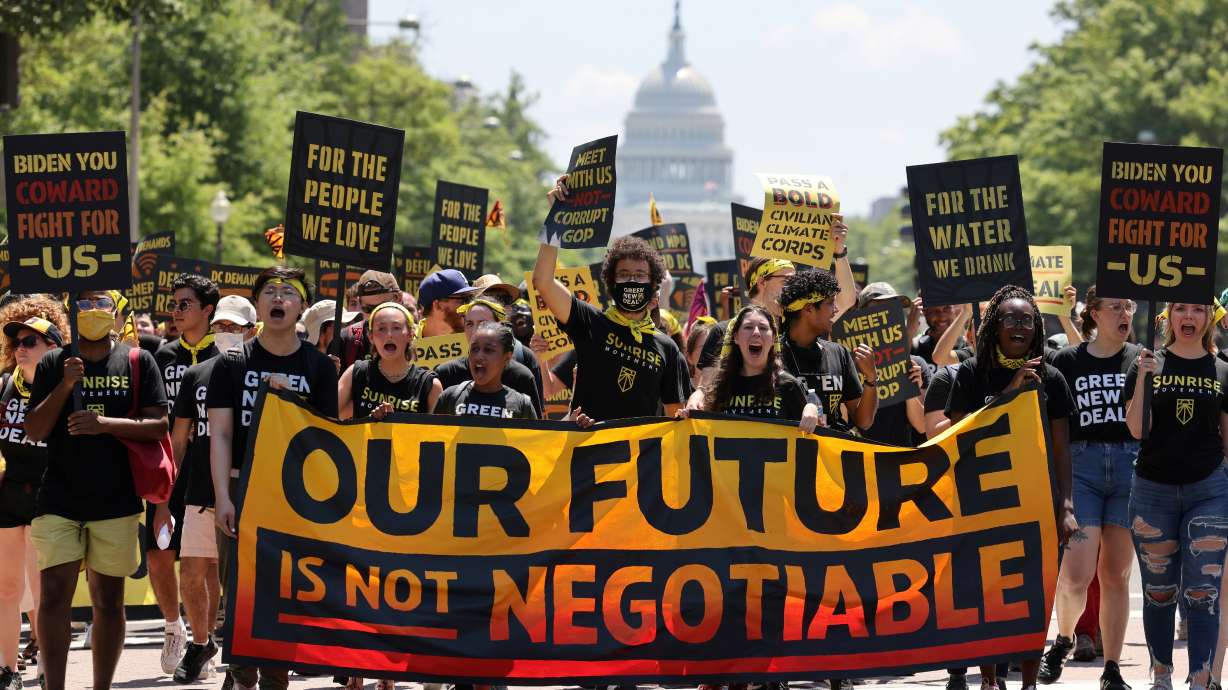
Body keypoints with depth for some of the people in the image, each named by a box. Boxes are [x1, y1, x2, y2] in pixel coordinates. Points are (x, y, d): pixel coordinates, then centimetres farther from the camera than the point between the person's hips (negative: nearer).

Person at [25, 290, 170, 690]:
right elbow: (34, 431, 2)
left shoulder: (138, 362, 5)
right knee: (54, 596, -8)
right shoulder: (53, 365, 7)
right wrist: (65, 386, -12)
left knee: (108, 600, 4)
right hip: (59, 501, 0)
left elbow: (159, 426, -2)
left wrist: (106, 424, -16)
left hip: (116, 501, 0)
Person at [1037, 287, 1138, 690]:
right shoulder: (1067, 362, 4)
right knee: (1076, 576, -12)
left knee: (1116, 576, 4)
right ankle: (1064, 638, 17)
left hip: (1131, 466, 2)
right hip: (1080, 465, -2)